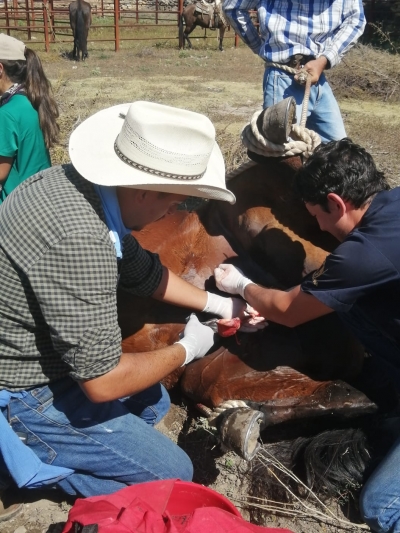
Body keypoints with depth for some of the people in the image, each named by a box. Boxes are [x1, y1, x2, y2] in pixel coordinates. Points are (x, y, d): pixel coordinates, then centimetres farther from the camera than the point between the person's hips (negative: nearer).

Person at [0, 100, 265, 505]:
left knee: (154, 402, 23)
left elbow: (141, 270, 10)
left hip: (34, 359, 9)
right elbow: (102, 381, -28)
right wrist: (186, 350, -11)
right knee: (172, 473, 2)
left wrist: (217, 304, 13)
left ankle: (44, 454, 15)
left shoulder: (81, 183, -6)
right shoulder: (79, 238, -35)